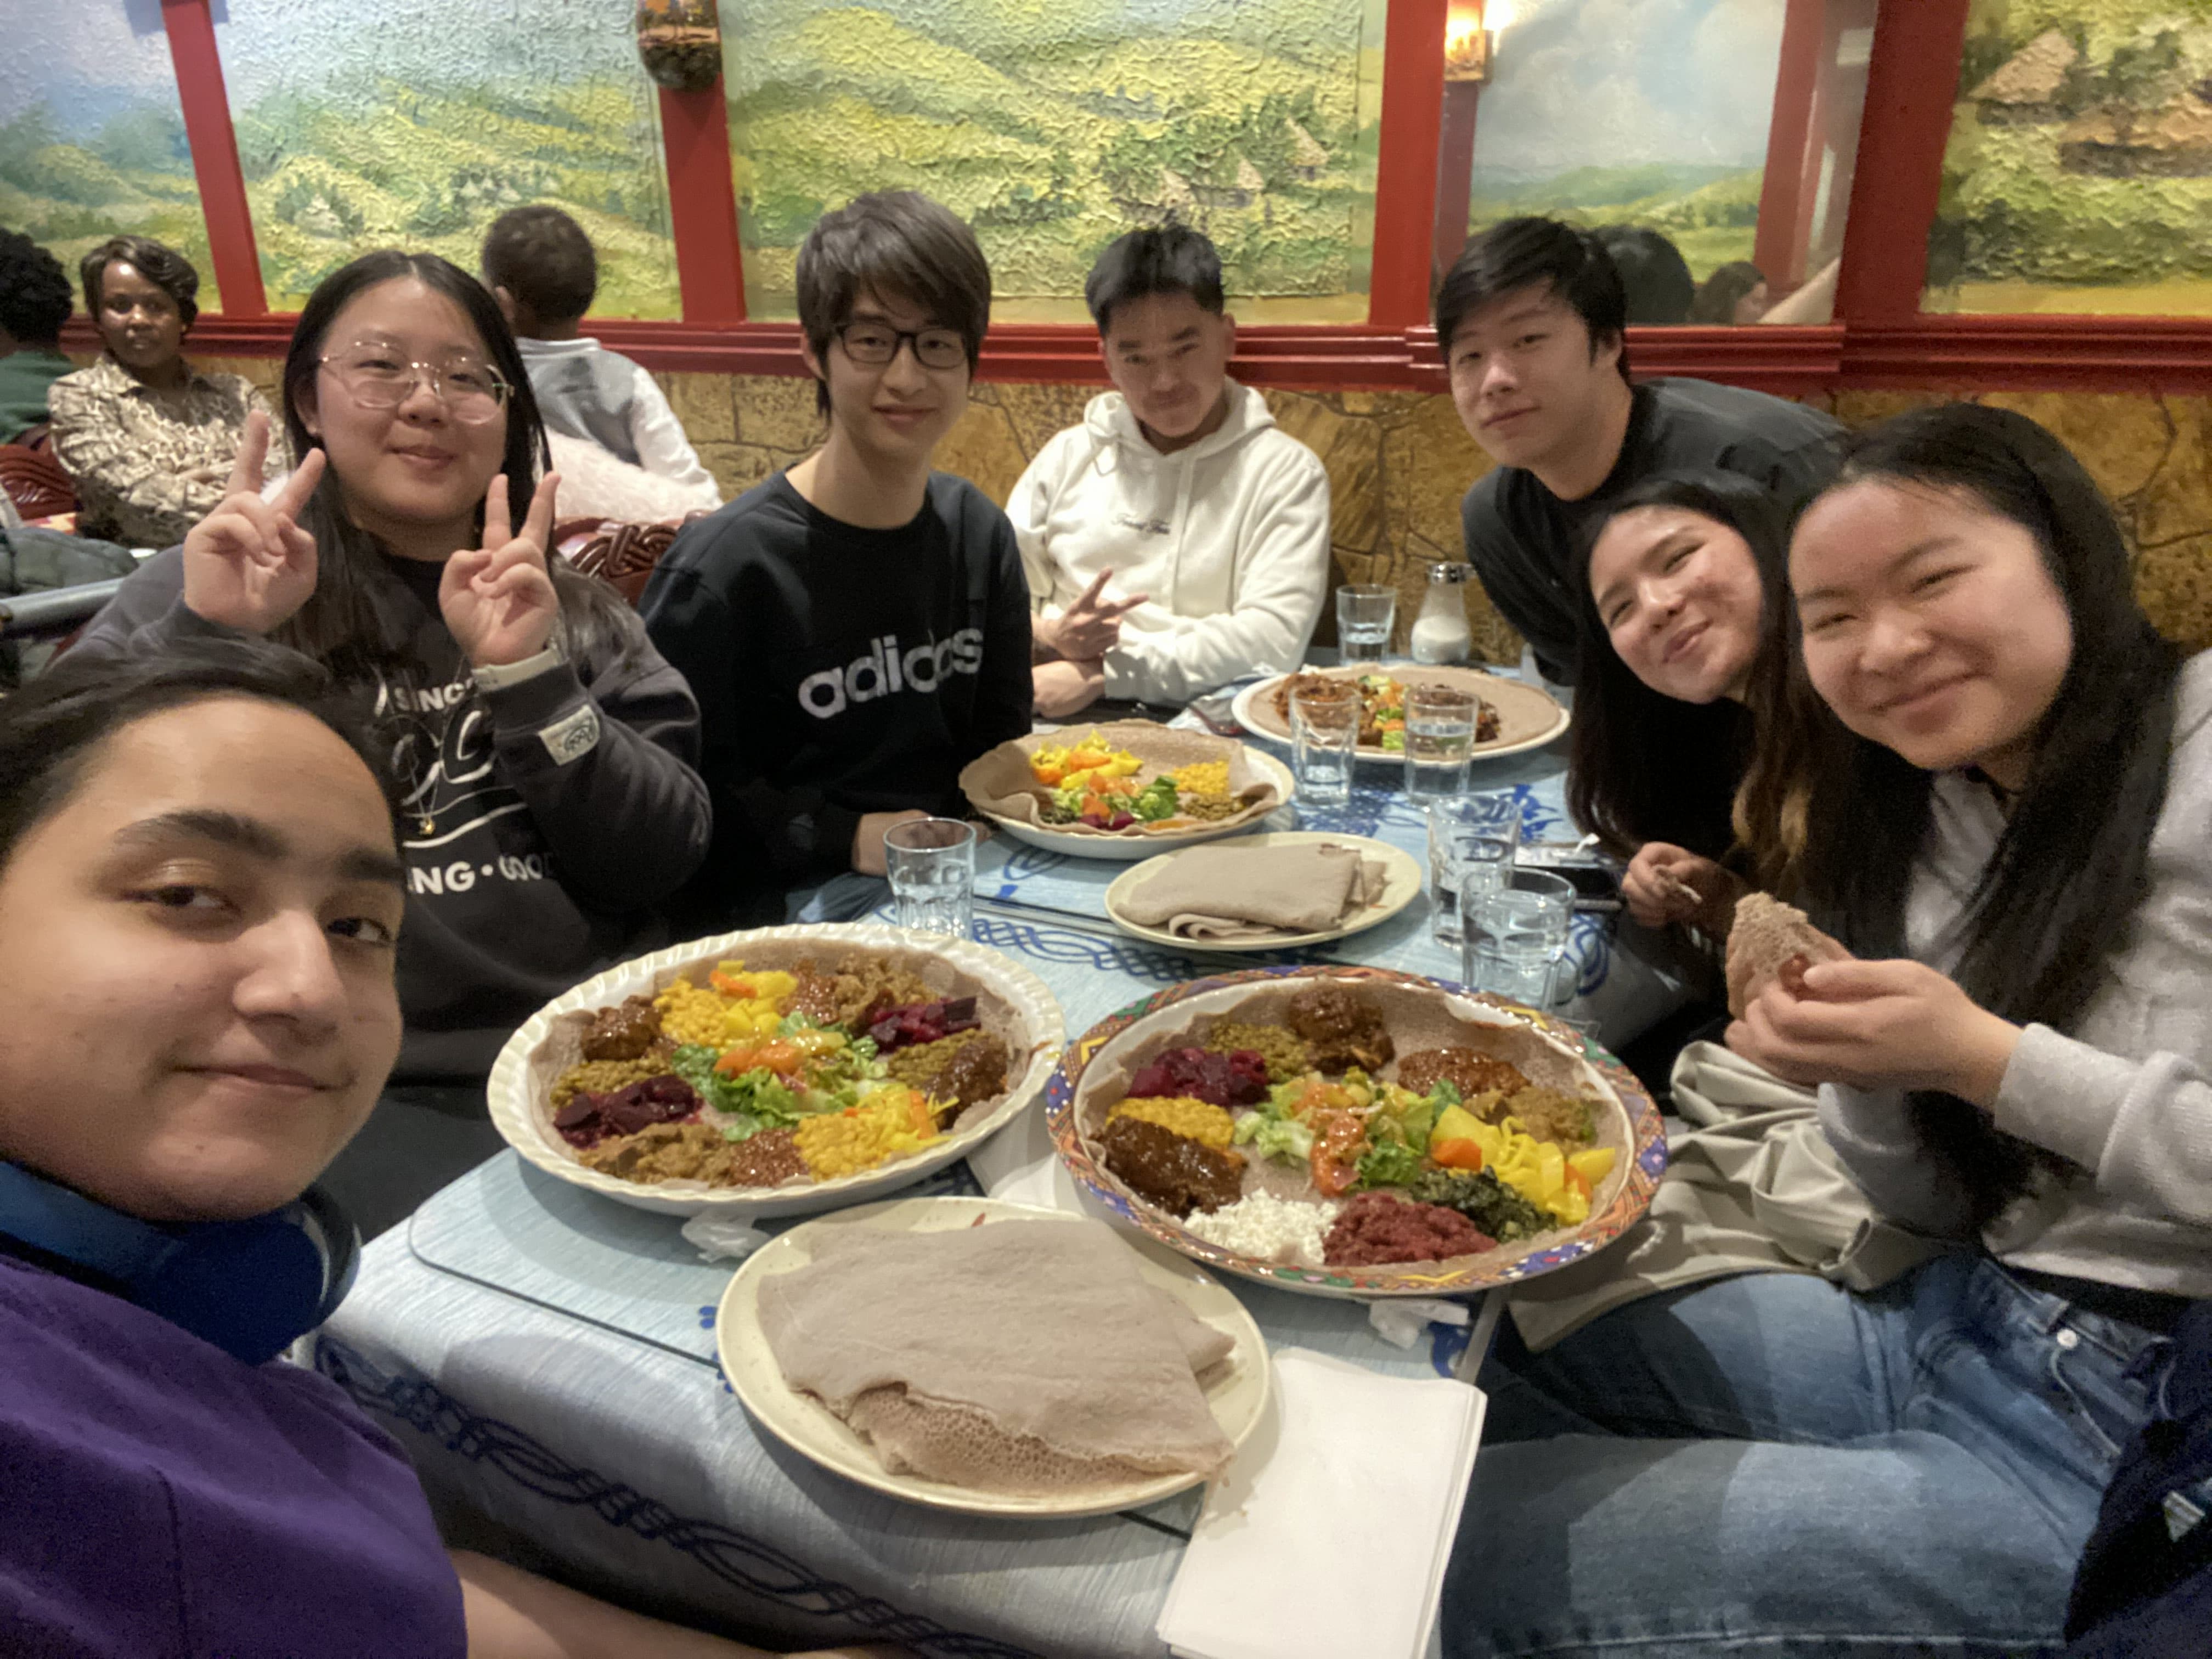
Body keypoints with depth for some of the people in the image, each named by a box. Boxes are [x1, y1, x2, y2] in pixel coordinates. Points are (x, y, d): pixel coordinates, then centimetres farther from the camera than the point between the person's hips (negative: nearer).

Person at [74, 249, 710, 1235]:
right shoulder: (221, 588, 7)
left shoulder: (573, 611, 13)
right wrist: (204, 637, -17)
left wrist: (529, 676, -11)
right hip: (361, 1093, -3)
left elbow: (664, 860, 1)